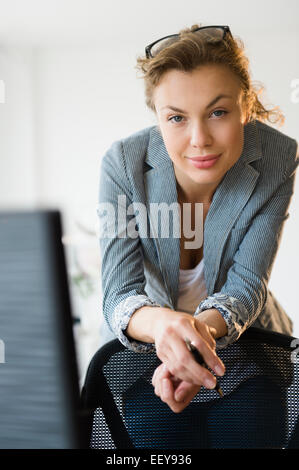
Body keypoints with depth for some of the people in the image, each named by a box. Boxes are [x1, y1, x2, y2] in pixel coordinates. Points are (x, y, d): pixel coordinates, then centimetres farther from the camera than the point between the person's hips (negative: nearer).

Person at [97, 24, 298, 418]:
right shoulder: (123, 164, -22)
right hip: (147, 340, 0)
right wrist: (159, 322, -52)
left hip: (244, 337, 1)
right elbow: (119, 294, -26)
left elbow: (246, 283, -20)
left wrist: (203, 328, -44)